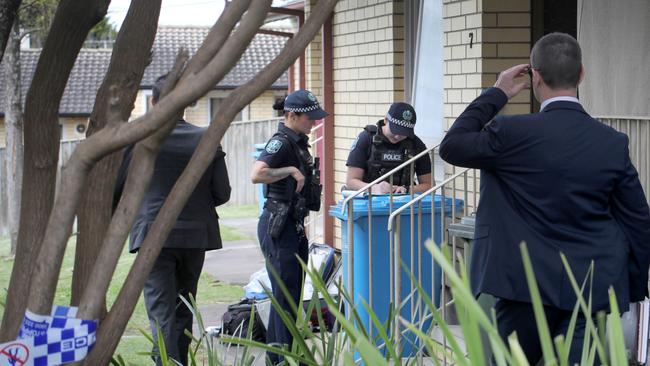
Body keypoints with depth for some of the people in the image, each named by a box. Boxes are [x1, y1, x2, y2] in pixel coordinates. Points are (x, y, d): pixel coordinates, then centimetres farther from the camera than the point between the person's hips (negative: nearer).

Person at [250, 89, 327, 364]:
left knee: (293, 292, 14)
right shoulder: (281, 142, -15)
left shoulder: (298, 142, 13)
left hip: (295, 225, 10)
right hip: (278, 226, -10)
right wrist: (291, 171, -22)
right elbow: (257, 174, -30)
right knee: (286, 295, -6)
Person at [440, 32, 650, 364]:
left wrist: (496, 94, 8)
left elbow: (451, 147, 4)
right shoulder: (614, 143, -1)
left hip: (527, 286, -2)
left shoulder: (513, 133, -12)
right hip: (593, 288, 3)